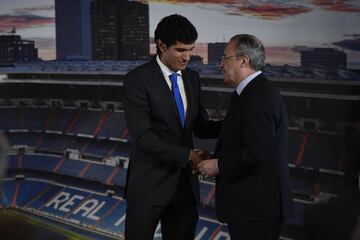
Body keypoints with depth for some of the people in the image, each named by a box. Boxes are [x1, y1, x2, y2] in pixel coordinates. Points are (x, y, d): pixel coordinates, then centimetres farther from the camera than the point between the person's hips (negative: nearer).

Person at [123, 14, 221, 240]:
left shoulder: (192, 78, 9)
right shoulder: (137, 79, -11)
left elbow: (200, 127, 10)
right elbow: (142, 136, -19)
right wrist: (187, 155, -19)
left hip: (186, 183, 6)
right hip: (149, 184, -5)